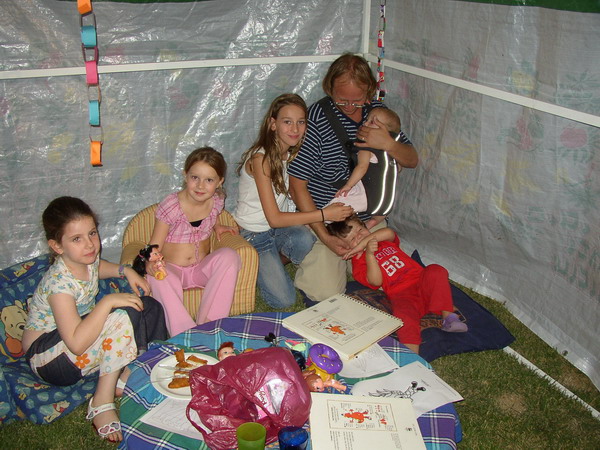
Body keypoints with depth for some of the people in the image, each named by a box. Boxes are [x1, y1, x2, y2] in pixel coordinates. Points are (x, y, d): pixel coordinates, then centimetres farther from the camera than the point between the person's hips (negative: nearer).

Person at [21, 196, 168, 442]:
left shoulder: (86, 259, -6)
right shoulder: (59, 283, -30)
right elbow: (77, 343, -39)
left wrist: (126, 270, 5)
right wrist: (108, 302, -35)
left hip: (82, 333, 9)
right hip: (47, 356, -8)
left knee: (150, 307, -3)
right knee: (124, 316, -31)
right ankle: (103, 400, -20)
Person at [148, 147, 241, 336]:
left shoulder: (216, 202, -2)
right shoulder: (171, 206, -15)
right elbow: (154, 246, -14)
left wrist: (217, 227, 7)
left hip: (201, 268, 4)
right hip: (172, 269, -3)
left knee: (229, 255, -26)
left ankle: (207, 322, -25)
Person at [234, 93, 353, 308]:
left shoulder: (293, 154, 1)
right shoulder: (261, 158, -23)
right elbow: (274, 218, -25)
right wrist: (324, 214, -26)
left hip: (280, 226, 6)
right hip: (252, 234, -6)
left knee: (304, 238, -31)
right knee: (284, 300, -17)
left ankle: (275, 262, 2)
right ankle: (259, 265, 12)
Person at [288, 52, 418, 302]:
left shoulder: (378, 111, 1)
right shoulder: (316, 119, -18)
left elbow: (412, 160, 6)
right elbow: (297, 186, -15)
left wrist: (388, 144, -18)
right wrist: (325, 238, -19)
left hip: (369, 218, 5)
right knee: (328, 292, -12)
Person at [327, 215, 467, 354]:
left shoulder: (384, 241, 20)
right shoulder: (358, 263, 7)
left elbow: (389, 232, -7)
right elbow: (376, 282, -11)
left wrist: (362, 244, -8)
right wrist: (368, 254, -21)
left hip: (422, 281, 4)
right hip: (401, 295, -4)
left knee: (436, 270, -27)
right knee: (404, 315, -36)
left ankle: (448, 317, -26)